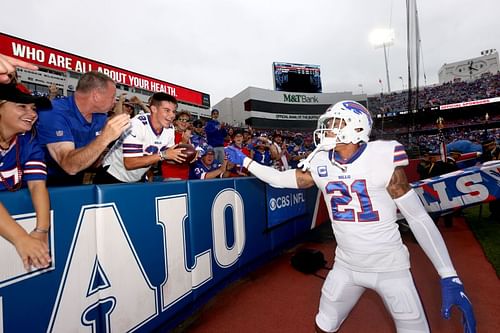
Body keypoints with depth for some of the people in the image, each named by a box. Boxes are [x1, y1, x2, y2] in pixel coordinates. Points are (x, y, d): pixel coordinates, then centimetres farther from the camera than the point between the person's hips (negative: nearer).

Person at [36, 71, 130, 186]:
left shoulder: (101, 115, 0)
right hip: (49, 184, -5)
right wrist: (105, 137, -41)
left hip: (77, 182, 5)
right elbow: (70, 166, -31)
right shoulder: (55, 112, -20)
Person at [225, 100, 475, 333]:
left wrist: (449, 277, -11)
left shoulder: (383, 158, -17)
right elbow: (280, 179, 5)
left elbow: (418, 218, -11)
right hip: (346, 265, 4)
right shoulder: (320, 163, -6)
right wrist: (244, 161, 8)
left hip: (389, 267, -3)